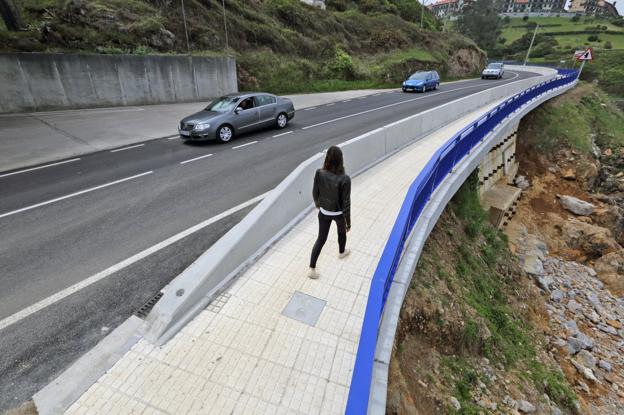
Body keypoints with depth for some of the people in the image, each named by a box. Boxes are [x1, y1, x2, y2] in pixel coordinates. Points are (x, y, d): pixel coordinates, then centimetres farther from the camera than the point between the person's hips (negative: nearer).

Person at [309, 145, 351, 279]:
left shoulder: (319, 174, -19)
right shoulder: (344, 179, -28)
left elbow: (315, 193, -3)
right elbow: (346, 202, -20)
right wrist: (348, 221, -6)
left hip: (324, 212, 2)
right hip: (338, 213, -2)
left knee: (321, 239, 15)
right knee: (342, 232, 29)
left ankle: (312, 269, 16)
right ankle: (341, 252, 58)